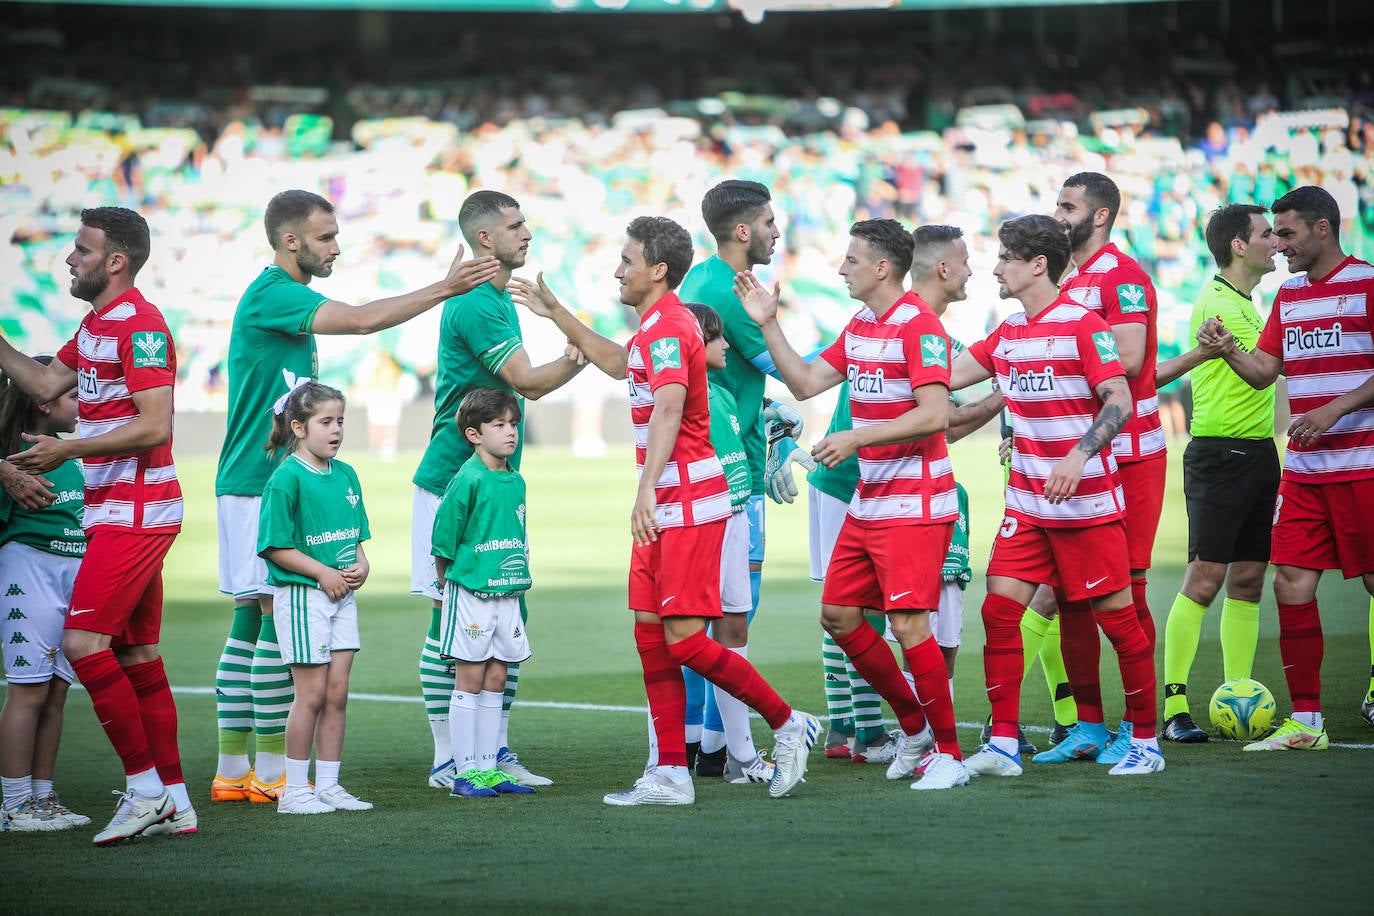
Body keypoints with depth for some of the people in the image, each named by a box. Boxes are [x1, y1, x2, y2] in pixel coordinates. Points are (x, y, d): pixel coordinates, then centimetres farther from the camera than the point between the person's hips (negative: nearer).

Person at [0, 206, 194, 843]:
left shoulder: (139, 324, -14)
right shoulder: (95, 323, 16)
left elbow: (154, 425, -20)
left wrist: (69, 450, -18)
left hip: (135, 514, -10)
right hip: (113, 510, 10)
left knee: (83, 642, -14)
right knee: (137, 655, 9)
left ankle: (145, 786, -8)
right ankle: (173, 801, 12)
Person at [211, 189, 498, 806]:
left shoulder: (287, 298, 18)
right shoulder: (271, 296, -14)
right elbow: (363, 320, -24)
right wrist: (444, 289, -19)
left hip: (277, 482, 10)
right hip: (260, 484, -10)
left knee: (252, 619, 9)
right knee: (278, 616, -8)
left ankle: (233, 770, 11)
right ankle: (272, 770, -5)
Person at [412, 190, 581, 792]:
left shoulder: (502, 300, 16)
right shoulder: (474, 305, -16)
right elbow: (528, 382, -18)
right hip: (452, 483, -10)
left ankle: (495, 749, 16)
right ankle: (446, 759, 0)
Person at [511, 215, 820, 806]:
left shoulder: (668, 329, -16)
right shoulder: (654, 327, 16)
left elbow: (668, 407, -31)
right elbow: (618, 364, 38)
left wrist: (648, 489, -42)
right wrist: (555, 313, 38)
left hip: (687, 503, -10)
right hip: (664, 507, 10)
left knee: (684, 639, -10)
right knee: (650, 633, 6)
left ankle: (787, 724, 5)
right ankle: (671, 774, 6)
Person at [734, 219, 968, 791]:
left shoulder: (919, 326, -15)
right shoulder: (859, 326, 13)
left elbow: (935, 413, -23)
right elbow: (805, 383, 17)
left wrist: (856, 437, -23)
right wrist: (767, 324, 10)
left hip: (915, 507, -9)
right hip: (867, 503, 9)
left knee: (908, 624, -12)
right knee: (838, 616, 9)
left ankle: (948, 752, -1)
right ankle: (914, 726, 22)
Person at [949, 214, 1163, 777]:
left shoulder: (1083, 325, -11)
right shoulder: (1007, 334, 11)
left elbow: (1119, 401, -18)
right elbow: (944, 378, 18)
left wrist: (1079, 454, -29)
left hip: (1088, 500, -7)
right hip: (1027, 503, 7)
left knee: (1116, 615, -1)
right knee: (999, 610, -3)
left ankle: (1145, 741, 9)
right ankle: (1003, 745, 1)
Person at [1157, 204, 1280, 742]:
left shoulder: (1245, 301, 17)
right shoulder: (1217, 303, -12)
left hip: (1259, 452, 9)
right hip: (1220, 452, -9)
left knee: (1247, 581, 7)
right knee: (1205, 580, -10)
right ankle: (1175, 707, -9)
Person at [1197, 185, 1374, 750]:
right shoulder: (1288, 296, 16)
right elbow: (1264, 370, 16)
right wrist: (1228, 349, -3)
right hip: (1303, 470, 7)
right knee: (1291, 582, 0)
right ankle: (1305, 721, 5)